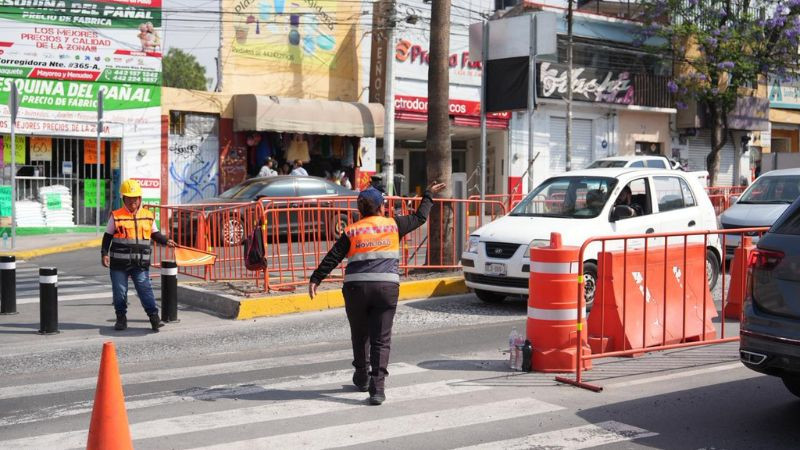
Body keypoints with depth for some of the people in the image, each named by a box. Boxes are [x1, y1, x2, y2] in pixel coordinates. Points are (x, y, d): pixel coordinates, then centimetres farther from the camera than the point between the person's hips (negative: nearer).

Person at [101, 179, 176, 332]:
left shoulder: (148, 216, 7)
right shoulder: (116, 216, 1)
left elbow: (154, 234, 16)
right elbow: (108, 236, 5)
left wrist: (166, 241, -1)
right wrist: (104, 253, -5)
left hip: (141, 262, 0)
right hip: (119, 262, 0)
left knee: (145, 289, -6)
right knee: (119, 291, 6)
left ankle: (154, 317, -5)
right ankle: (121, 318, 20)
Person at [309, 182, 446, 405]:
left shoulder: (351, 231, 7)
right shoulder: (393, 225, 7)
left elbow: (332, 258, 1)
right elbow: (419, 218, 20)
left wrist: (315, 280, 4)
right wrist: (429, 196, 34)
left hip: (356, 287, 1)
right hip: (386, 287, -1)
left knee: (359, 335, 20)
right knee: (381, 340, 1)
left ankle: (361, 378, 36)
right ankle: (377, 388, -8)